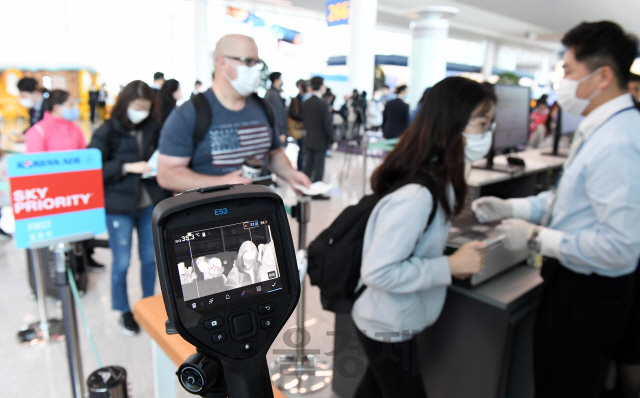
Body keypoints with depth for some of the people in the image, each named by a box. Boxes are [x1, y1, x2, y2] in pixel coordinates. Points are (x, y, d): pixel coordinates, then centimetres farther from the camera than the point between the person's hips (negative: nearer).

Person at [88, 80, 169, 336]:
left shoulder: (154, 129, 0)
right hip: (119, 206, -3)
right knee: (122, 262, 6)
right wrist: (127, 168, -20)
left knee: (150, 258, 13)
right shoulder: (108, 132, -8)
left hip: (151, 203, 3)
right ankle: (124, 312, 27)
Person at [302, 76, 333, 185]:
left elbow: (304, 120, 9)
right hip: (320, 141, -6)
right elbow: (327, 124, -16)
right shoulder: (323, 104, -18)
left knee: (308, 166, 14)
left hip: (308, 140, 6)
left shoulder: (305, 103, 2)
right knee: (318, 168, 1)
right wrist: (331, 139, -5)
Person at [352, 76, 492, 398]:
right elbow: (378, 271, -29)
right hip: (388, 328, -8)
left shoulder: (436, 177, -2)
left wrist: (453, 261, -3)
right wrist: (450, 266, -25)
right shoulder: (415, 195, -31)